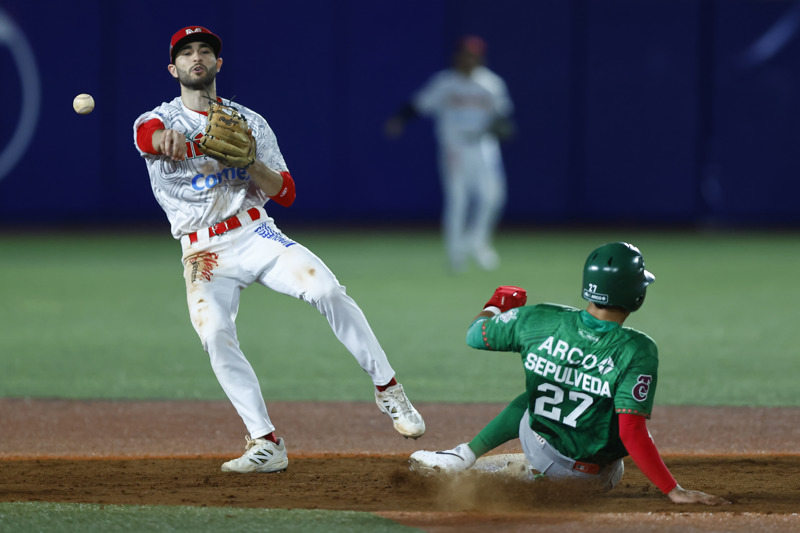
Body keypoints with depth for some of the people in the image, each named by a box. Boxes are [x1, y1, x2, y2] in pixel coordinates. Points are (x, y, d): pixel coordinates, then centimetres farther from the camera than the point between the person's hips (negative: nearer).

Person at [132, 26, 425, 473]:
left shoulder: (249, 122, 11)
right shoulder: (161, 121, 2)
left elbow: (285, 193, 4)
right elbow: (147, 134, -26)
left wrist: (250, 162, -16)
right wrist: (165, 138, -52)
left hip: (257, 234, 1)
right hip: (205, 251, -1)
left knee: (327, 290, -24)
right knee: (215, 334, -26)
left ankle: (388, 390, -12)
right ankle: (266, 445, -21)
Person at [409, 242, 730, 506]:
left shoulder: (537, 319, -16)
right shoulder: (638, 351, -27)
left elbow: (475, 335, 2)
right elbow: (632, 434, -33)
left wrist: (495, 306, 24)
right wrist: (675, 492, -30)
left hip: (539, 448, 3)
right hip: (591, 475, -3)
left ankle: (464, 456, 20)